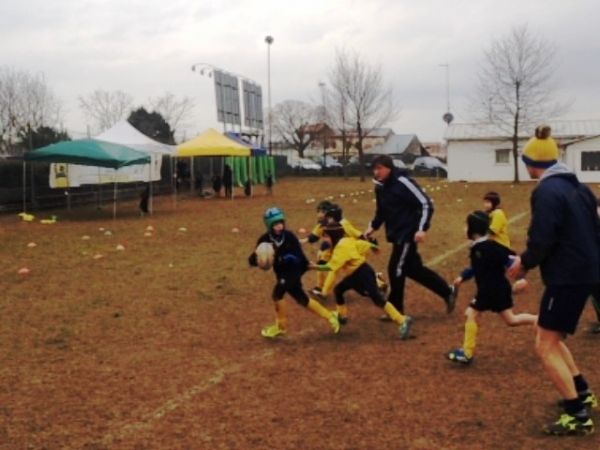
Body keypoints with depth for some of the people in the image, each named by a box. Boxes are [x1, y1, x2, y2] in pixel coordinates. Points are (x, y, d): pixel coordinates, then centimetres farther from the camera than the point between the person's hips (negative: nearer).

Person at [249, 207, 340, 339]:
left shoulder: (289, 236, -19)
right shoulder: (265, 240, -13)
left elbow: (299, 255, -19)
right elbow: (252, 260, -15)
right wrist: (257, 258, -38)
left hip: (293, 271, -5)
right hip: (281, 273, 5)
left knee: (277, 293, -20)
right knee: (302, 299, 15)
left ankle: (281, 326, 1)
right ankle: (329, 316, 33)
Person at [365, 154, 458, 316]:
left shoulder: (402, 182, -19)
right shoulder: (380, 187, 7)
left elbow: (426, 204, -18)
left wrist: (422, 228, -24)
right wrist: (373, 226, 8)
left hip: (408, 233, -9)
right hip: (396, 234, 9)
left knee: (395, 269, -5)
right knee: (413, 268, 14)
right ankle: (448, 291, 26)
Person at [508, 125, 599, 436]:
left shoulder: (547, 191, -16)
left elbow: (541, 241, -22)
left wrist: (524, 263, -4)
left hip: (566, 276, -10)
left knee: (546, 347, -4)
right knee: (552, 337, 24)